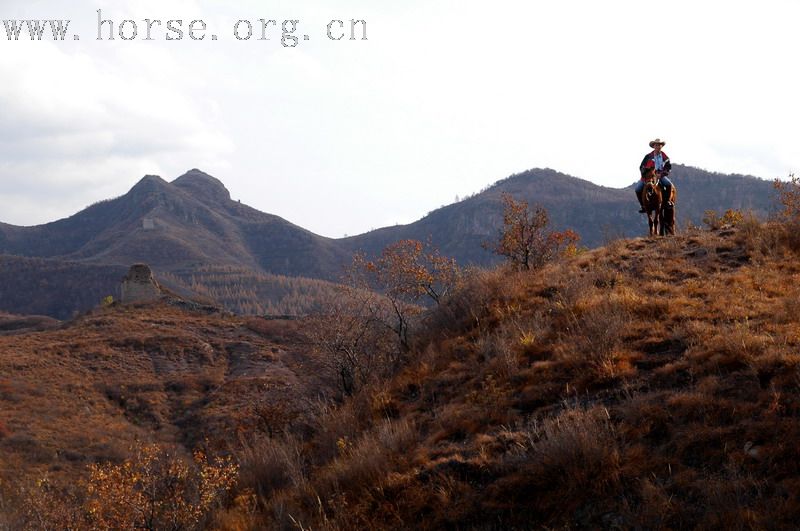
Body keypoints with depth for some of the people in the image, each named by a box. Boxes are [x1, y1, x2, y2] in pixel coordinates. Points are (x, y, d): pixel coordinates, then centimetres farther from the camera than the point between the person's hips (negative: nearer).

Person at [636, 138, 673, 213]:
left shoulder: (665, 157, 5)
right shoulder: (648, 156, 4)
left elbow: (668, 167, 1)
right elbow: (641, 167, 6)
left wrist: (661, 174, -15)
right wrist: (644, 174, -12)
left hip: (660, 175, 0)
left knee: (669, 184, -29)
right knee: (638, 189, -18)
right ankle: (643, 206, -4)